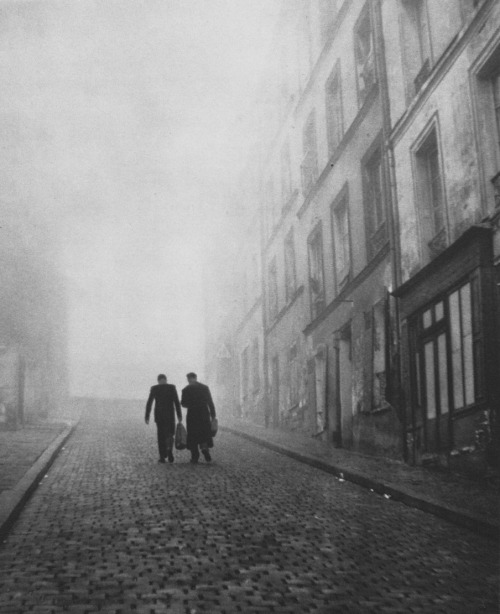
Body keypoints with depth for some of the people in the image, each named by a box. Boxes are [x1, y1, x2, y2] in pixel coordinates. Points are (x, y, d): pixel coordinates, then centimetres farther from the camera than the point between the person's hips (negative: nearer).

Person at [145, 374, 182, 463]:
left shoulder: (154, 388, 0)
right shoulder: (172, 387, -2)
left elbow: (149, 403, -1)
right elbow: (177, 402, -7)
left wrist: (147, 416, 4)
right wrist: (179, 415, -3)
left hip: (158, 415, 0)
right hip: (170, 414, 0)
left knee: (161, 435, 11)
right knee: (169, 434, 13)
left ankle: (162, 457, 7)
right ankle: (169, 449, -15)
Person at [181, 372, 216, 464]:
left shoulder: (186, 389, -5)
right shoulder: (205, 387, 3)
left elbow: (183, 404, -7)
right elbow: (210, 402, 2)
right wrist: (213, 415, 7)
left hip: (192, 415, -2)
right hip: (204, 415, 2)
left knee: (192, 437, 7)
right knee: (204, 435, 12)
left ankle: (195, 457, 4)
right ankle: (204, 448, -15)